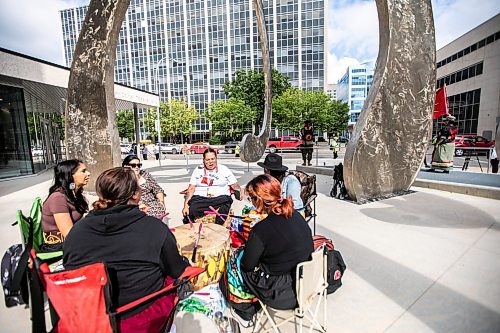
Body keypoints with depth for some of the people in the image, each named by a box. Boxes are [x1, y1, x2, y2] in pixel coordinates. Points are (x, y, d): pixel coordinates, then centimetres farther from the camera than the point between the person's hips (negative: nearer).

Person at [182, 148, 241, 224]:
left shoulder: (224, 169, 11)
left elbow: (235, 186, 7)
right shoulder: (198, 170, 13)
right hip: (200, 198, 1)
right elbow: (191, 188, 7)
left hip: (220, 198, -1)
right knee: (191, 210, -29)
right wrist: (186, 205, -7)